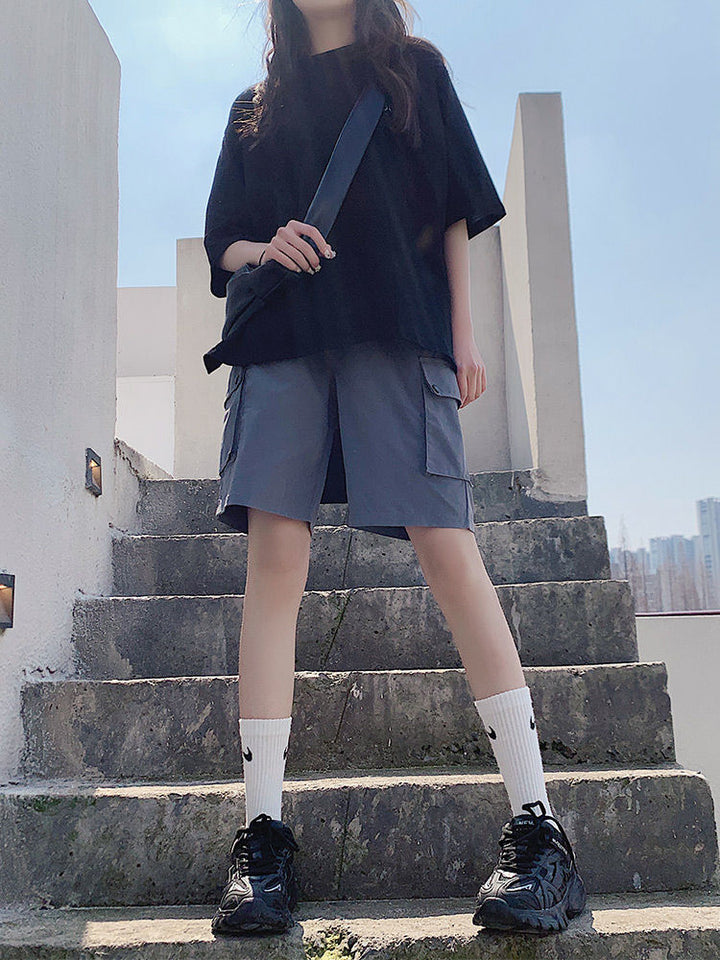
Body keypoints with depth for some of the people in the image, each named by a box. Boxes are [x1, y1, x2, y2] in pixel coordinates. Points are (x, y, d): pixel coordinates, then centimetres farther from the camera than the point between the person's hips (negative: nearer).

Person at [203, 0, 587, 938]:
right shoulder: (256, 107, 27)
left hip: (397, 327, -2)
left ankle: (539, 831, -12)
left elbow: (455, 207, 13)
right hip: (279, 339, 3)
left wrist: (463, 331, 1)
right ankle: (263, 836, -8)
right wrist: (263, 249, -3)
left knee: (447, 546, -16)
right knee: (274, 554, -11)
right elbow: (222, 239, 21)